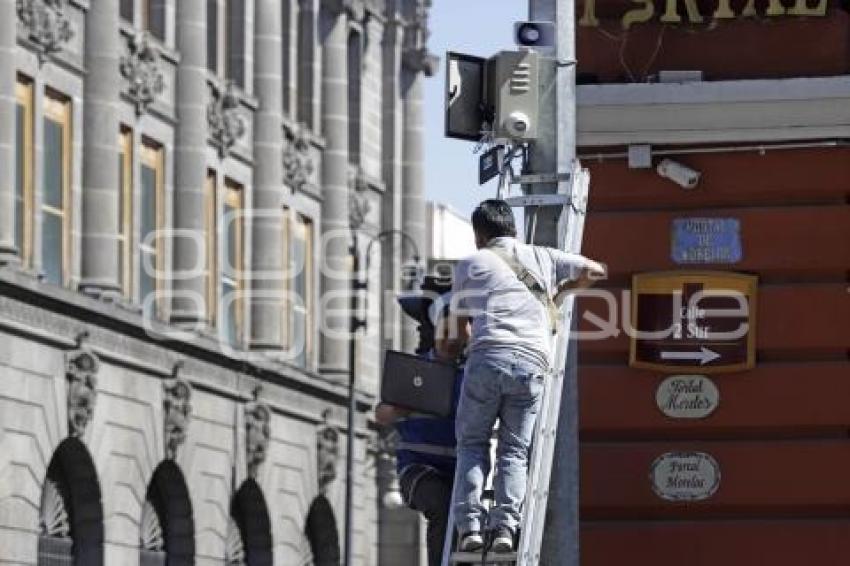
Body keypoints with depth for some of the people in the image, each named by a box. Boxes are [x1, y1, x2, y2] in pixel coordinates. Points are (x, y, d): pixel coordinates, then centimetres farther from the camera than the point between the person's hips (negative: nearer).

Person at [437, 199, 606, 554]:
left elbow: (460, 333, 23)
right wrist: (560, 291, 43)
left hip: (488, 356, -1)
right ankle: (504, 525, -13)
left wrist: (450, 345, 46)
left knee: (472, 444, 11)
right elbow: (595, 271, 28)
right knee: (514, 451, 7)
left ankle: (470, 525, -6)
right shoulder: (541, 257, 23)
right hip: (532, 364, 1)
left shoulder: (470, 265, 18)